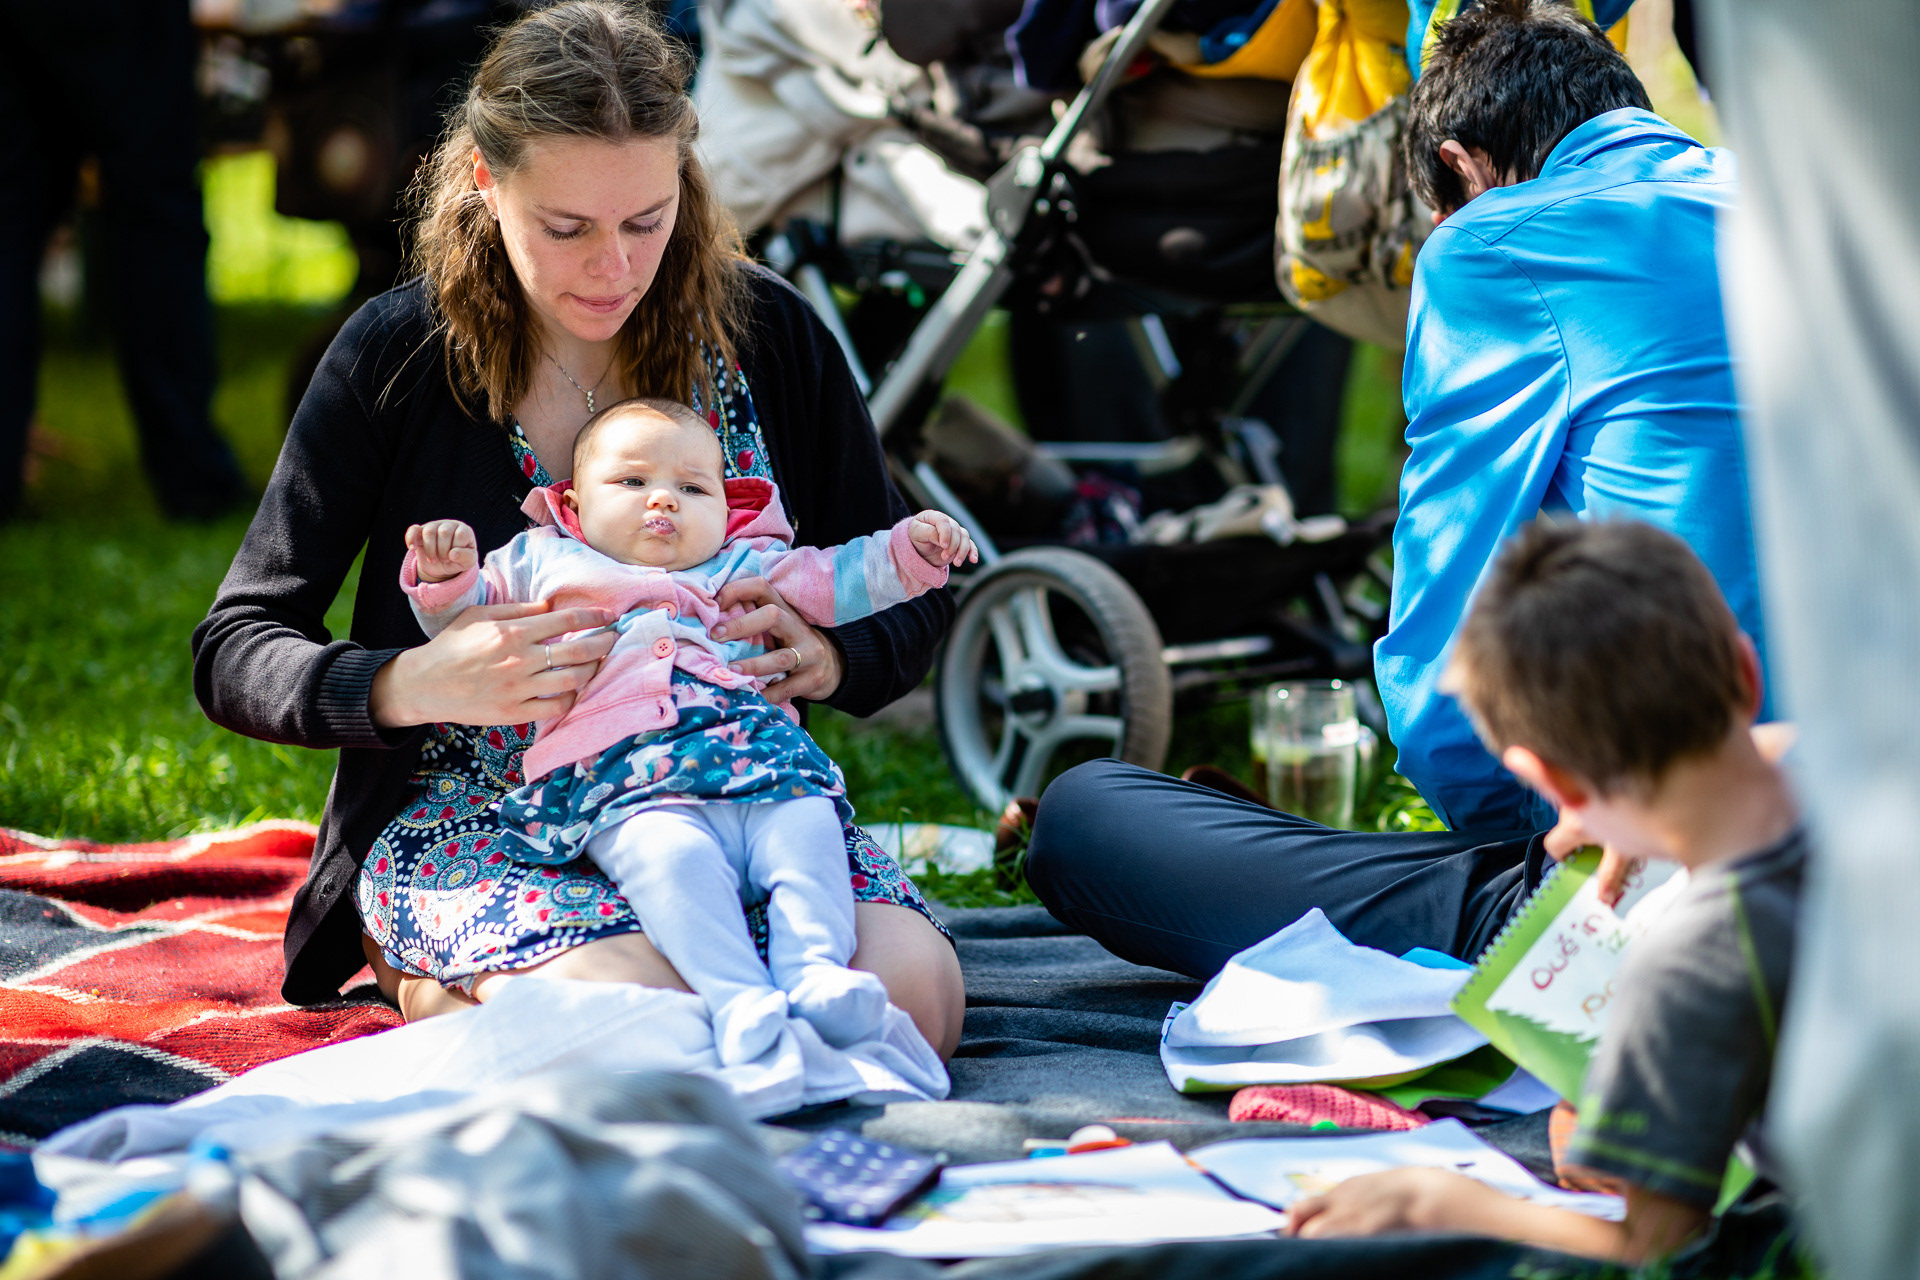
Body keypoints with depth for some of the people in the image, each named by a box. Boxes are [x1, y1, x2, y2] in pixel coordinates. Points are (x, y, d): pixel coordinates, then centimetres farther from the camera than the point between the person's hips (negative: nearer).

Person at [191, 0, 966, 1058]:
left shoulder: (767, 332, 1)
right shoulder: (400, 355, -5)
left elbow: (911, 599, 9)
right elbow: (233, 653, -6)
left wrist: (829, 659, -16)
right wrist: (414, 684, -27)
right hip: (471, 820, -3)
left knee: (912, 988, -26)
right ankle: (444, 998, -2)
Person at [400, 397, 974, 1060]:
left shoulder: (745, 569, 34)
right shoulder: (543, 563, 30)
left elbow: (836, 579, 33)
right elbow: (459, 618, 32)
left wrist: (911, 548, 18)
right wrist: (445, 574, 11)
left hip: (752, 746, 3)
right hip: (624, 774, -3)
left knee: (807, 824, -29)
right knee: (673, 854, -36)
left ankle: (814, 971, -39)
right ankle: (736, 998, -49)